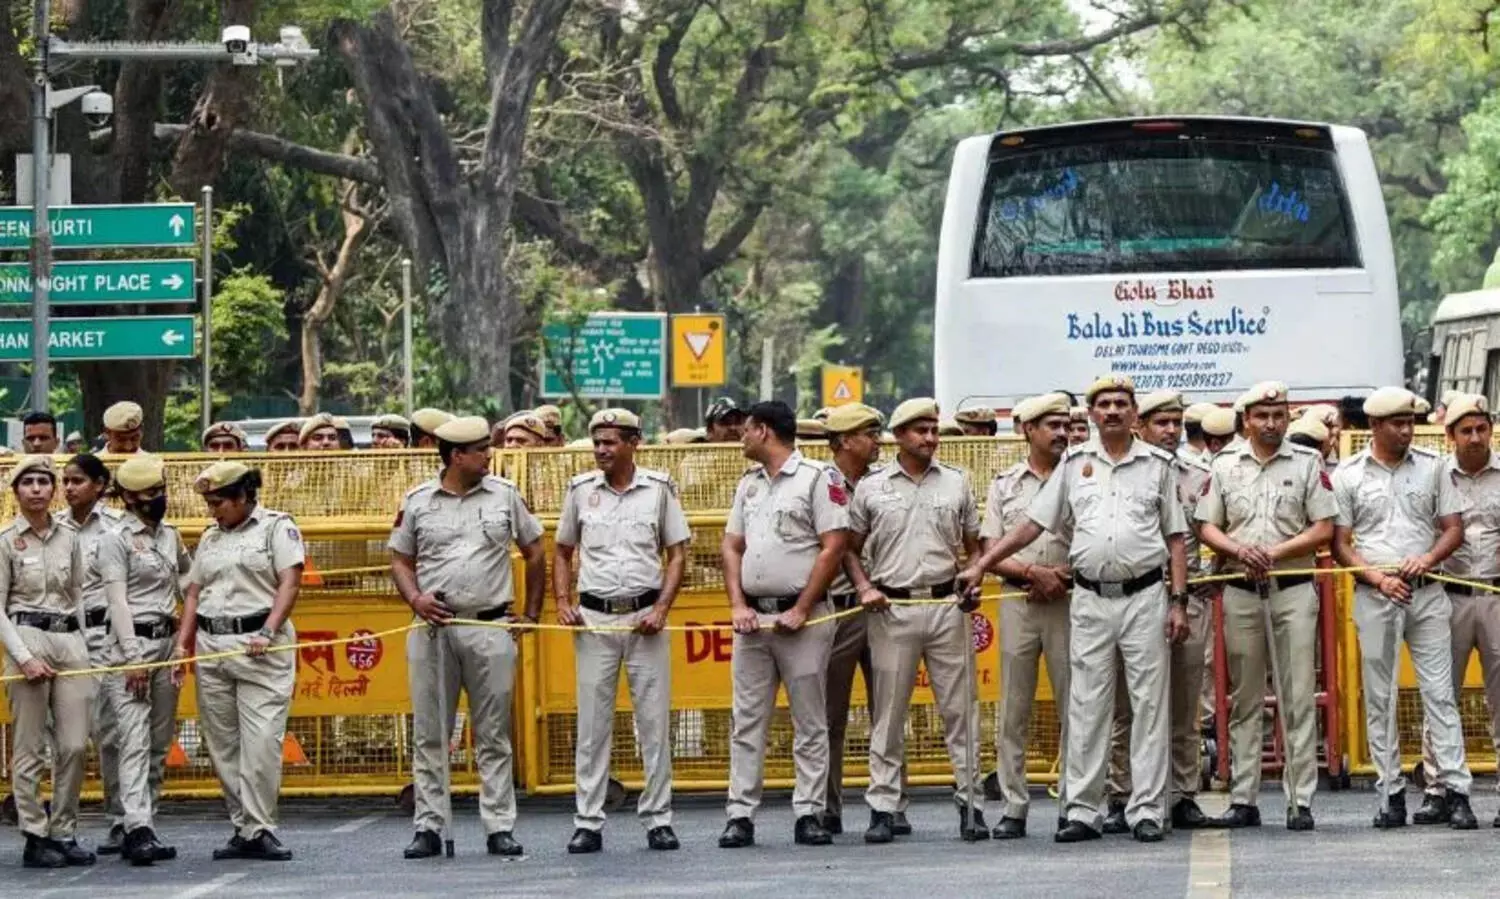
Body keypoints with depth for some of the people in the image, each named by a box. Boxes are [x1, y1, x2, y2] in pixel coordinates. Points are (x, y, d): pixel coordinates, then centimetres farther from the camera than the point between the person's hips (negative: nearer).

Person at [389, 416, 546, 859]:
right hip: (433, 628, 0)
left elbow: (534, 553, 13)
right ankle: (429, 828, 8)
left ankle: (500, 827, 5)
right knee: (429, 734, 3)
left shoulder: (505, 495, 6)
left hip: (491, 627, 0)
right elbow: (401, 559, 11)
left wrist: (531, 613, 8)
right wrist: (415, 598, -7)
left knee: (493, 735, 2)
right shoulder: (417, 501, 5)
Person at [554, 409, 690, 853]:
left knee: (654, 721, 1)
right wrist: (562, 602, 2)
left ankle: (658, 820, 7)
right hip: (594, 617, 1)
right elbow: (562, 552, 16)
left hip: (645, 617, -1)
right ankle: (588, 824, 5)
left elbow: (677, 553, 5)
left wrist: (661, 608, -6)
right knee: (592, 723, 2)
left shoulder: (658, 488, 3)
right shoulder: (580, 490, 7)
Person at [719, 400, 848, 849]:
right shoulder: (749, 483, 16)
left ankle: (808, 815, 3)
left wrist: (801, 611, -13)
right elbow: (732, 547, 16)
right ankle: (740, 816, 5)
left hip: (799, 618, -6)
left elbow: (834, 548, -10)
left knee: (810, 723, 0)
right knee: (747, 722, 4)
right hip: (752, 618, 6)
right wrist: (738, 606, 1)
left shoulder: (818, 477, -5)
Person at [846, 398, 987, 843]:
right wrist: (864, 588, -4)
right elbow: (850, 547, 11)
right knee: (888, 712, 1)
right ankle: (882, 808, 5)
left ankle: (971, 803, 5)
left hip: (948, 606, 1)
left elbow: (973, 546, 15)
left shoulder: (957, 482, 10)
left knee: (960, 707, 1)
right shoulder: (871, 487, 6)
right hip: (892, 608, -1)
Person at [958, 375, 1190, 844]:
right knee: (1086, 708, 2)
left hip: (1145, 596, -1)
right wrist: (979, 567, 5)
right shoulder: (1074, 463, 9)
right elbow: (1031, 525, 11)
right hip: (1090, 599, 1)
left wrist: (1178, 601, -2)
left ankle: (1146, 810, 3)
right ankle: (1082, 811, 5)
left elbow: (1175, 539, 7)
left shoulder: (1158, 464, 6)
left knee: (1148, 704, -1)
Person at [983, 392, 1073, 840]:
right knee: (1013, 710, 1)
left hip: (1069, 601, -1)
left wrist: (1064, 579, -10)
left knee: (1074, 706, -1)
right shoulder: (1005, 485, 11)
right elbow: (992, 553, 6)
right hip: (1017, 601, 1)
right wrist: (1033, 573, -10)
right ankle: (1013, 807, 5)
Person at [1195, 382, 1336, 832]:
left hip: (1293, 588, -2)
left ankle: (1301, 801, -3)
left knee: (1298, 698, -4)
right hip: (1240, 591, 2)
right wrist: (1239, 549, -12)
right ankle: (1243, 800, 9)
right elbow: (1207, 527, 9)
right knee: (1245, 699, 6)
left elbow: (1324, 528, -1)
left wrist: (1276, 552, -13)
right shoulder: (1225, 466, 10)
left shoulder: (1307, 463, 4)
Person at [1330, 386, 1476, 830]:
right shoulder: (1348, 474, 3)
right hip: (1374, 595, 0)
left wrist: (1428, 558, -13)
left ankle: (1454, 792, -5)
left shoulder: (1432, 467, 6)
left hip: (1427, 594, 0)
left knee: (1440, 692, -4)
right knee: (1379, 698, 3)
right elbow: (1340, 544, 1)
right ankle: (1391, 794, 8)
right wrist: (1380, 578, -12)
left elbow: (1454, 528, 7)